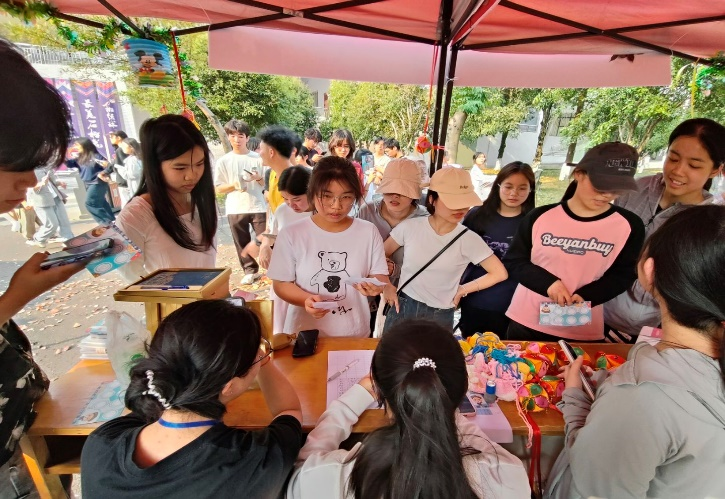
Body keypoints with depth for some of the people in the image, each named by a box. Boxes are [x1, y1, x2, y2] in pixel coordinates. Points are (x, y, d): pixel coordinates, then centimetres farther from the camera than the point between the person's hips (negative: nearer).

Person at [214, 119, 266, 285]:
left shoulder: (257, 158, 1)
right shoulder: (223, 161, 2)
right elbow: (218, 189, 3)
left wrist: (258, 178, -14)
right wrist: (235, 185, -15)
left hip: (258, 206, -1)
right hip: (235, 209, 2)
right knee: (243, 243, 9)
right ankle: (250, 271, 23)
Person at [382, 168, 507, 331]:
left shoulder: (468, 239, -11)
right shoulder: (410, 227, -8)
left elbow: (500, 273, -3)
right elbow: (381, 255, 5)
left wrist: (461, 290, -1)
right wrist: (387, 286, -1)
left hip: (440, 316, -1)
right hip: (402, 308, 1)